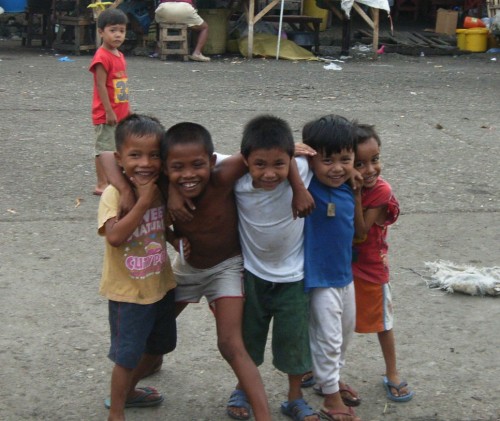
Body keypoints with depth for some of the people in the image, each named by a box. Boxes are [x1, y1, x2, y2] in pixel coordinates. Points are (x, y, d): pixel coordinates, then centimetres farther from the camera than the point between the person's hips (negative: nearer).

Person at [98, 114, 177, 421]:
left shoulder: (162, 189, -5)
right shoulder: (115, 194, -22)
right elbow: (114, 236, -36)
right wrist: (143, 201, -34)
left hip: (161, 285, 7)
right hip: (128, 291, -6)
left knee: (158, 347, 22)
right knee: (128, 356, 0)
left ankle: (128, 391, 45)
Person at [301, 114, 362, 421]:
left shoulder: (347, 188, -2)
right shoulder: (308, 188, -24)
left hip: (345, 272, 8)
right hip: (320, 277, -8)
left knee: (346, 331, 24)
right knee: (327, 338, 3)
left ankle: (333, 379, 46)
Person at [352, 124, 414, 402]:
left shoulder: (381, 191, -22)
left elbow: (360, 232, -24)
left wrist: (355, 195, -35)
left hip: (371, 267, -3)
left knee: (383, 322, 13)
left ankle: (393, 375, 30)